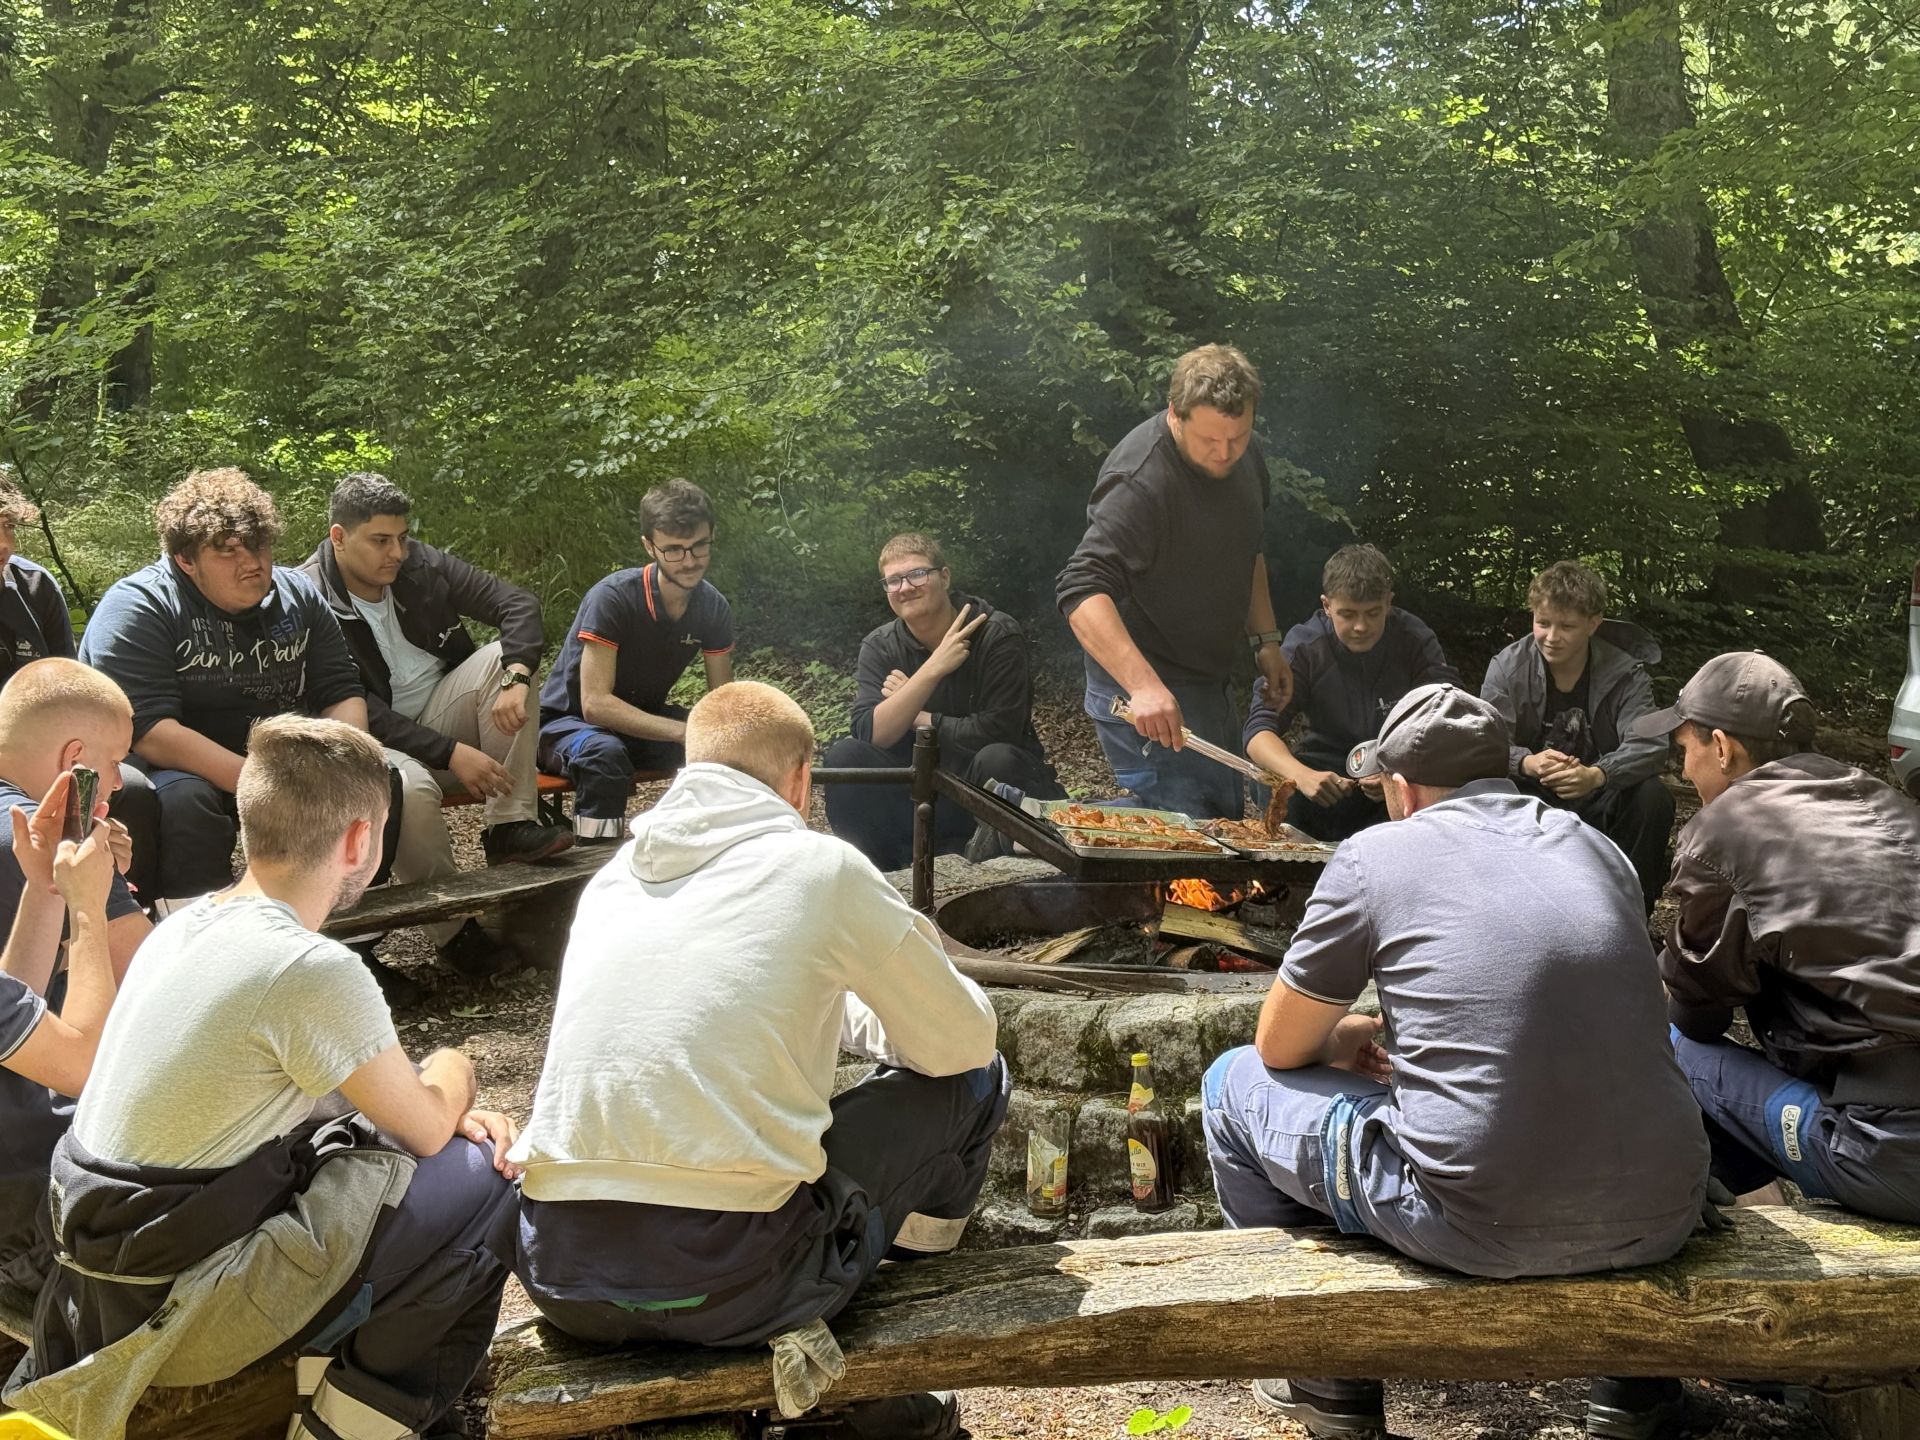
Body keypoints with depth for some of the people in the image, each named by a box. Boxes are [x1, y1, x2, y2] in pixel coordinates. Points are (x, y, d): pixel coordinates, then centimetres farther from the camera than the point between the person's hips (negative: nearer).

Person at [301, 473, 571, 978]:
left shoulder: (423, 564, -2)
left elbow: (518, 603, -5)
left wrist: (515, 680, -25)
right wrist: (450, 753, -28)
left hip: (441, 709, 6)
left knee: (505, 656, -17)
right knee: (408, 786, -38)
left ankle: (510, 826, -20)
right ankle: (454, 929, -18)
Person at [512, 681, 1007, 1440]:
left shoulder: (613, 875, 15)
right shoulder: (821, 865, 0)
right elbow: (961, 1042, 9)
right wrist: (878, 1018, 30)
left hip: (559, 1275, 6)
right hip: (728, 1278, -6)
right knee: (972, 1081, 15)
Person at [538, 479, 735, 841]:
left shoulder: (714, 607, -8)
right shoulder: (613, 598, -26)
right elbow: (595, 704, -31)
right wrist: (684, 732, -40)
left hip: (645, 722, 5)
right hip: (569, 722, -5)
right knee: (605, 753, -39)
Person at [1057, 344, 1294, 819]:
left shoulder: (1244, 455, 3)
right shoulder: (1140, 480, -25)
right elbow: (1083, 591, -34)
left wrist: (1265, 640, 13)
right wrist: (1143, 685, -44)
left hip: (1208, 681, 9)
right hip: (1146, 692, -9)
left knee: (1227, 817, 17)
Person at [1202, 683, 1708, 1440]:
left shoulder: (1376, 854, 0)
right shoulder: (1597, 847, 15)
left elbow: (1280, 1048, 9)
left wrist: (1346, 1036, 31)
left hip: (1484, 1223, -6)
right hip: (1661, 1218, 6)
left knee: (1235, 1083, 18)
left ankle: (1330, 1377, 32)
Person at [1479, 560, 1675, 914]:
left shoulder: (1625, 674, -8)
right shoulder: (1507, 666, -5)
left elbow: (1648, 745, -21)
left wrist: (1596, 775, -43)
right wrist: (1528, 763, -37)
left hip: (1596, 801, 0)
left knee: (1653, 797, -29)